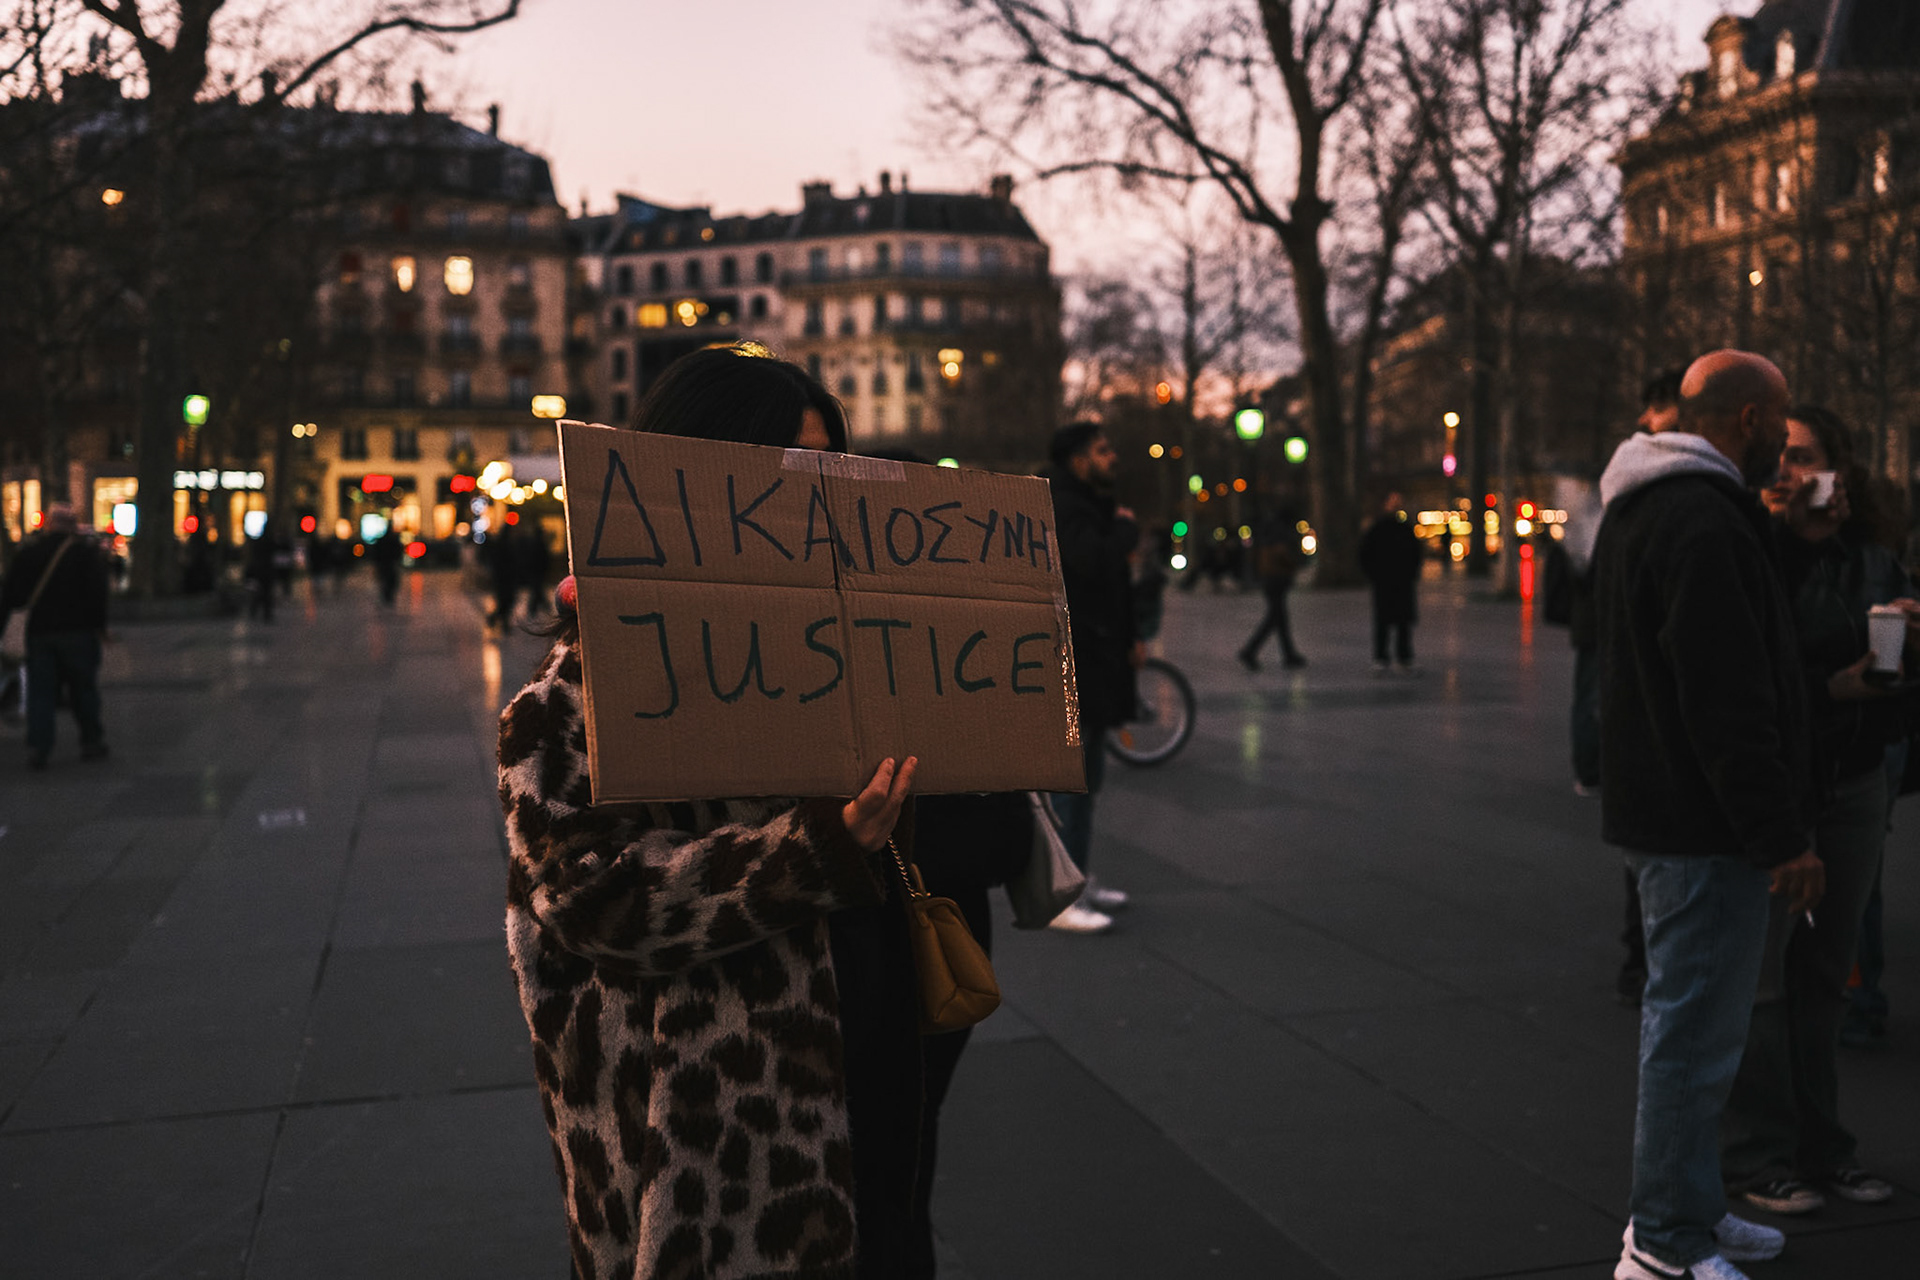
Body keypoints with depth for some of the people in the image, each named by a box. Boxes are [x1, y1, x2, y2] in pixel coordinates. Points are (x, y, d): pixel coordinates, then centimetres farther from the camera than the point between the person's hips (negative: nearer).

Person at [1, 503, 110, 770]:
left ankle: (37, 748, -4)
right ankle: (92, 742, 14)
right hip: (78, 630, -2)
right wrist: (100, 625, -2)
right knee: (84, 688, 9)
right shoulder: (87, 550, -3)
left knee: (39, 691, 4)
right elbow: (97, 592, -7)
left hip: (39, 631, 2)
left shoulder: (28, 550, 5)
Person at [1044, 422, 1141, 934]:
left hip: (1095, 659, 11)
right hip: (1068, 665, -11)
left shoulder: (1094, 507, 20)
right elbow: (1093, 563, -30)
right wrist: (1127, 529, -12)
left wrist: (1129, 638, 16)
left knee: (1086, 776, 17)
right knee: (1066, 780, -8)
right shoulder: (1061, 509, -14)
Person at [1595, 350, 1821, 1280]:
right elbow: (1729, 703, -24)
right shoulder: (1702, 521, -19)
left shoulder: (1640, 509, 16)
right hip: (1702, 827, -11)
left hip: (1660, 810, 11)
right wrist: (1783, 838, -20)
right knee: (1697, 1028, -3)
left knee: (1687, 1017, 19)